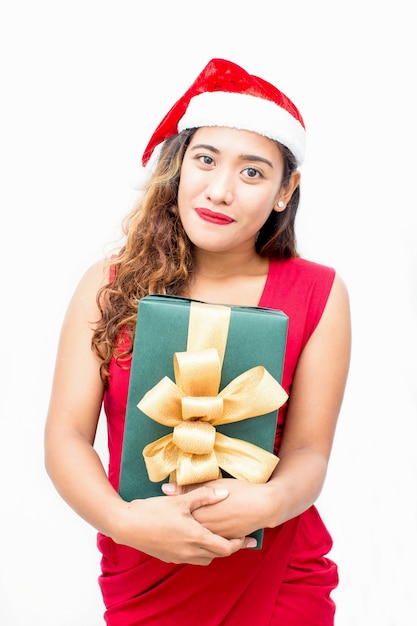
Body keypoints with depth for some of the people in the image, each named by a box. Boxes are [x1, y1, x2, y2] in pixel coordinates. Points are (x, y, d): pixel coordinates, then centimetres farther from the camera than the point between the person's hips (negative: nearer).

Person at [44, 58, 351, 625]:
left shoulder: (319, 295, -8)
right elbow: (66, 436, -9)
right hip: (141, 579, 1)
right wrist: (122, 519, -26)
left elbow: (308, 450, -8)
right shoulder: (108, 286, -6)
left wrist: (268, 502, -29)